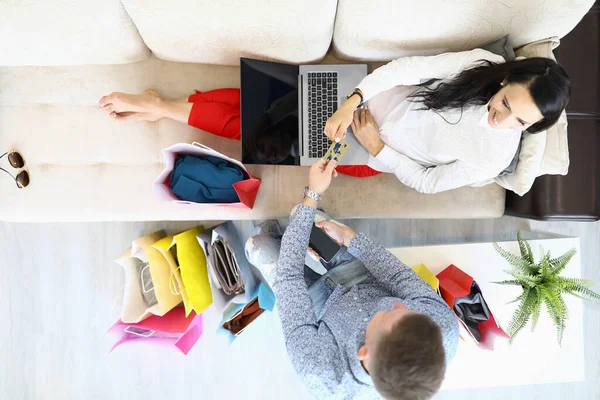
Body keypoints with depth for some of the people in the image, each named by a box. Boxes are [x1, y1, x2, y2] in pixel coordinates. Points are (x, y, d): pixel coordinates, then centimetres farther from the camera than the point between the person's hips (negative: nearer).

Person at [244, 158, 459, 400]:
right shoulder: (446, 327, -40)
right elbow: (401, 276, -20)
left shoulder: (320, 371, -46)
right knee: (302, 211, 4)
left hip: (325, 306, -2)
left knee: (258, 245, 4)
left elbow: (288, 276, -34)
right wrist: (347, 236, -13)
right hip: (369, 286, 3)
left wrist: (312, 194, -29)